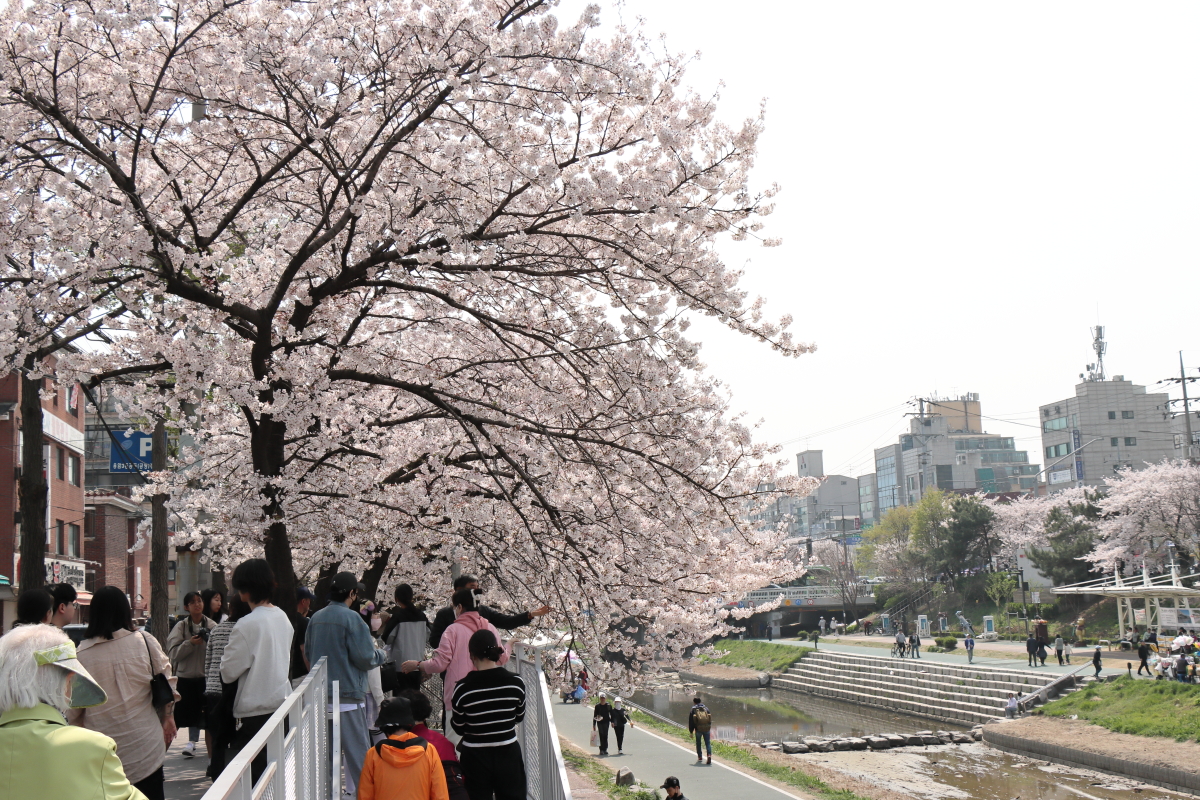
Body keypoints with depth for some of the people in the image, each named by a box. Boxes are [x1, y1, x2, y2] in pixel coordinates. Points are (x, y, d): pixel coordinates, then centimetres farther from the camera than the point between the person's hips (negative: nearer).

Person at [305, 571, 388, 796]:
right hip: (348, 694, -6)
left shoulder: (315, 618, 4)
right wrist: (381, 655, 4)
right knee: (356, 751, 1)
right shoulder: (351, 618, -15)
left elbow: (308, 653, 15)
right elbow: (365, 657, -16)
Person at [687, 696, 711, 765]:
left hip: (698, 729, -2)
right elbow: (710, 719, 13)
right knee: (708, 743, 6)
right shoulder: (706, 708, 9)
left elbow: (691, 722, 0)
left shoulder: (693, 710, 0)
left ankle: (700, 758, 17)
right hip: (707, 729, 2)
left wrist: (691, 731, 7)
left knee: (698, 743, 15)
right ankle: (709, 755, -17)